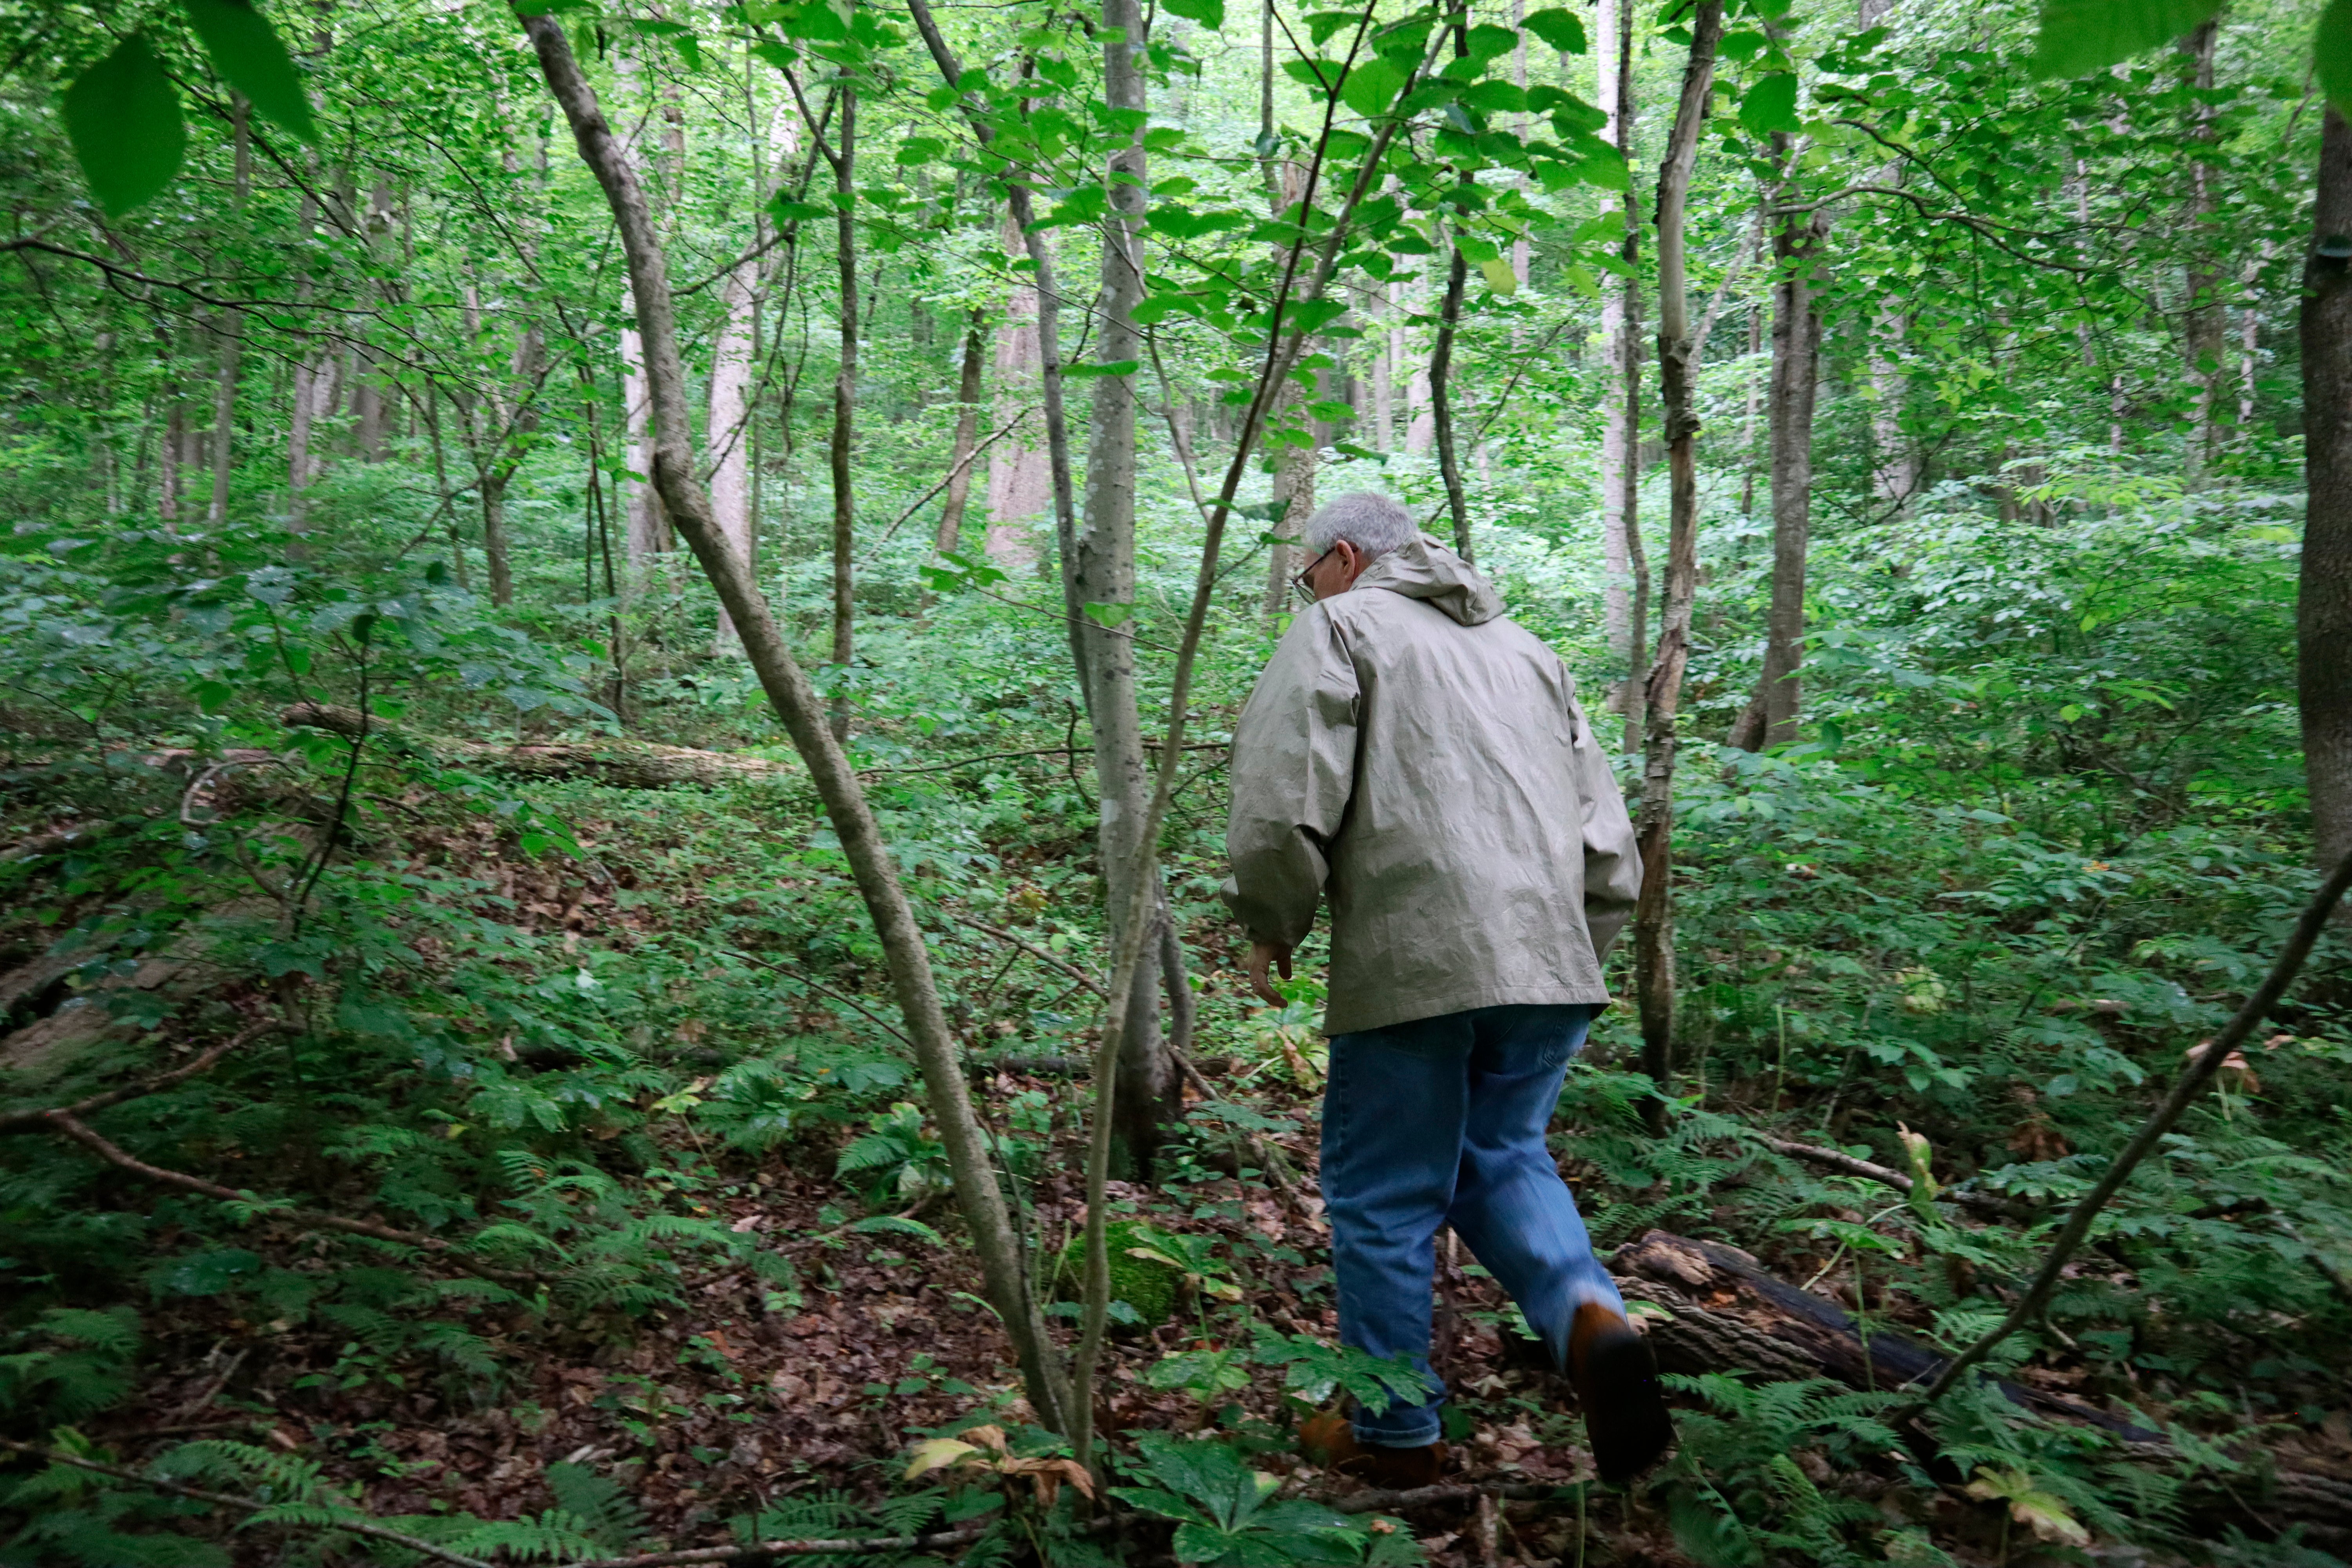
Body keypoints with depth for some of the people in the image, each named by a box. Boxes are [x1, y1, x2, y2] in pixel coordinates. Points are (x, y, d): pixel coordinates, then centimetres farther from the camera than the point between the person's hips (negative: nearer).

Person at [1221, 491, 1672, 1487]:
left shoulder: (1340, 627, 5)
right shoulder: (1523, 648, 24)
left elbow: (1282, 807, -9)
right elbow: (1608, 843, 19)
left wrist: (1270, 927, 6)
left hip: (1411, 963, -6)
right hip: (1549, 961, 6)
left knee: (1384, 1198, 8)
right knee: (1501, 1156, 21)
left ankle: (1397, 1434, 20)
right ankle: (1589, 1318, -4)